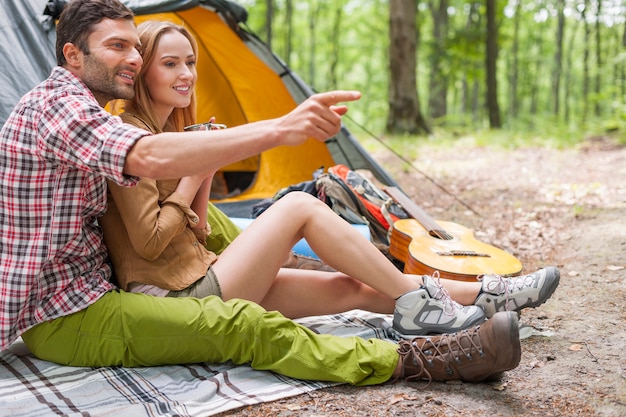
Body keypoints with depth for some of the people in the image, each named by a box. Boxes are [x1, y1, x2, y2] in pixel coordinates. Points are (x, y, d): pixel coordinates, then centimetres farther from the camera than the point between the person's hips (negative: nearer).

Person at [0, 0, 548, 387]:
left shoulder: (75, 107, 16)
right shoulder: (57, 104, -19)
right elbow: (150, 158, -37)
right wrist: (278, 130, -44)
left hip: (86, 290, 10)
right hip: (60, 317, -10)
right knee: (242, 326, -24)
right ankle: (412, 359, -25)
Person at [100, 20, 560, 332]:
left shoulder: (169, 132, 17)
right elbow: (150, 241, -19)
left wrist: (206, 173, 0)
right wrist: (193, 173, -12)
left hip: (201, 277, 9)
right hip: (180, 300, -9)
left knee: (351, 288, -1)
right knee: (301, 204, -18)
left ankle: (487, 294, 2)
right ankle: (414, 303, -10)